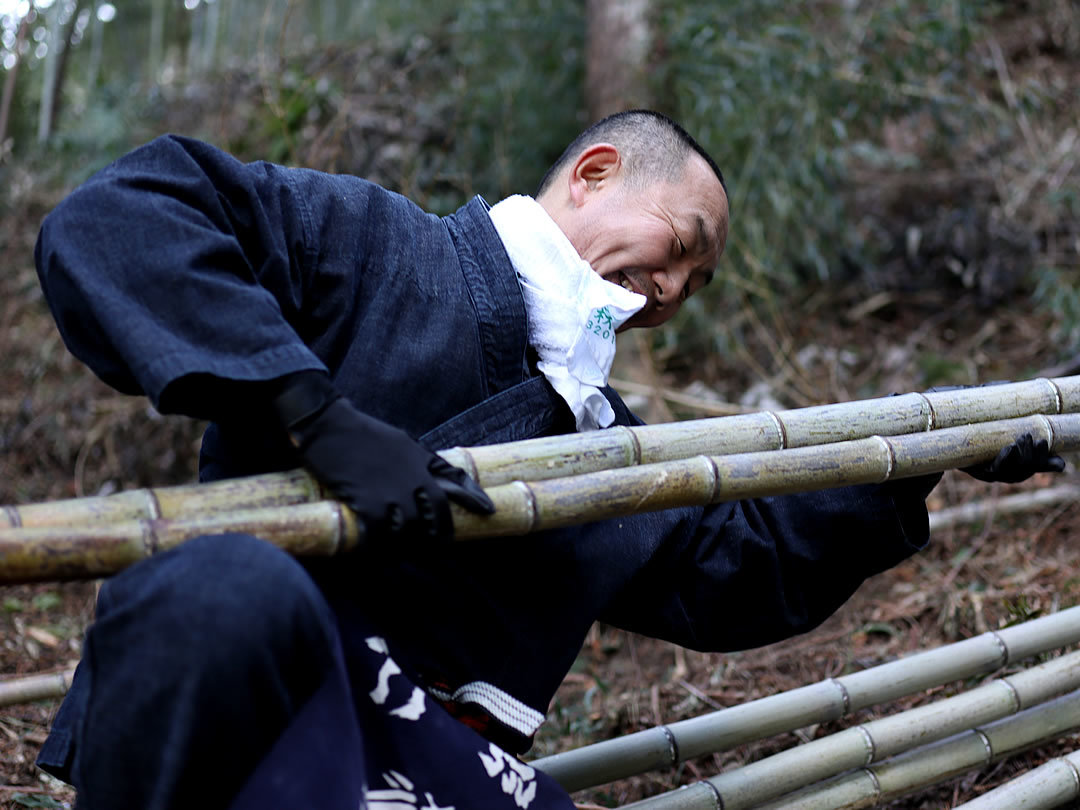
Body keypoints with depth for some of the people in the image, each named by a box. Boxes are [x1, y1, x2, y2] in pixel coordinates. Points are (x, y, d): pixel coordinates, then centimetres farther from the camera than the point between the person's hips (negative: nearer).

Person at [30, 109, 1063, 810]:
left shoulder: (608, 440, 28)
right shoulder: (369, 241, 6)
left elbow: (728, 570, 35)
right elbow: (110, 219, -6)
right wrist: (315, 410, -19)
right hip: (238, 671, -6)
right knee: (227, 583, -43)